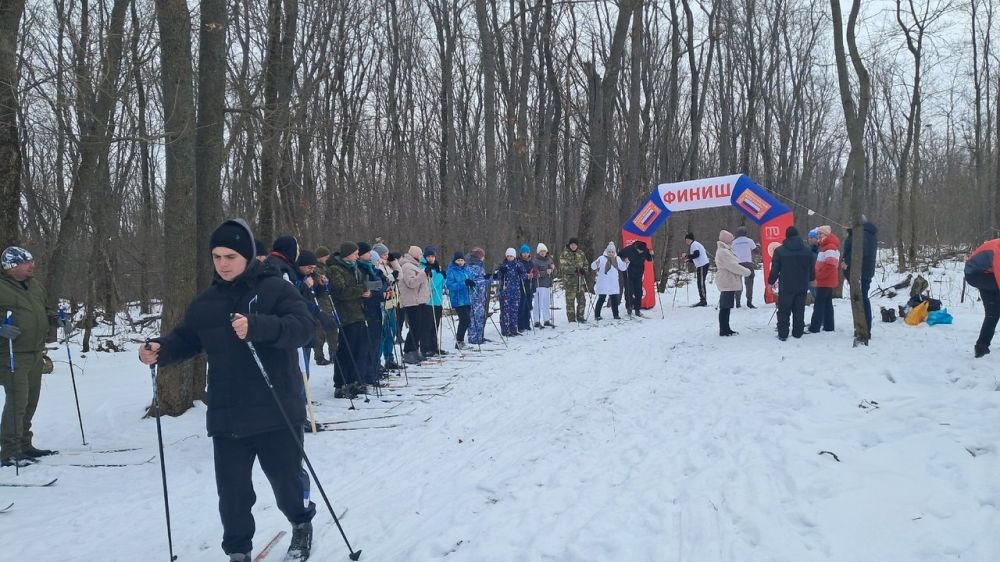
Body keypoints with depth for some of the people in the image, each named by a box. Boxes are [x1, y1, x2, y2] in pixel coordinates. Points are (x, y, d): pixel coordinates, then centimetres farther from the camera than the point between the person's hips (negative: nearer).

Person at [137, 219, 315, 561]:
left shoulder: (275, 288, -5)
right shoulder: (206, 302, 10)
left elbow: (303, 326, -18)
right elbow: (187, 340, 15)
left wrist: (256, 326, -34)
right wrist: (161, 350, -8)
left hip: (276, 411, -3)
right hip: (226, 415, 4)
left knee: (285, 480, 9)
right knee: (232, 490, 5)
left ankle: (301, 523, 39)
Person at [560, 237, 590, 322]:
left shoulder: (581, 253, 10)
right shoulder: (565, 254, -4)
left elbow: (586, 263, 20)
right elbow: (563, 266, -13)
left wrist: (584, 270, -2)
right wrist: (574, 269, -22)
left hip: (581, 280, 5)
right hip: (570, 280, -4)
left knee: (582, 299, 7)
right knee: (570, 300, -1)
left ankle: (580, 316, 18)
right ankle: (571, 318, 6)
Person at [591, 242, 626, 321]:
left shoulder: (617, 259, 9)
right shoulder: (602, 258, -6)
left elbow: (623, 268, 14)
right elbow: (593, 267, -12)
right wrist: (596, 263, -34)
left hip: (614, 284, 5)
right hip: (603, 284, -5)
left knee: (615, 299, 9)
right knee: (601, 299, -3)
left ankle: (616, 314, 20)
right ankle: (597, 315, 3)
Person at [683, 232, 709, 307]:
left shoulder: (694, 244, -9)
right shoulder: (696, 244, 23)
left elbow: (696, 254, -22)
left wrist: (686, 256, -13)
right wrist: (689, 260, 16)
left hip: (702, 265, -10)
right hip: (703, 264, 10)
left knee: (701, 283, -10)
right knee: (700, 283, 12)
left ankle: (703, 301, -12)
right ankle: (703, 301, 13)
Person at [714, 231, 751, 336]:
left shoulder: (726, 250, 16)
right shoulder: (723, 252, -18)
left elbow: (733, 264, 19)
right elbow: (733, 266, -21)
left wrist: (744, 270, 8)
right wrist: (747, 271, -10)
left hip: (729, 282, 11)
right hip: (727, 283, -11)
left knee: (726, 306, 14)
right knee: (725, 307, -5)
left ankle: (725, 329, 21)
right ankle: (724, 330, 0)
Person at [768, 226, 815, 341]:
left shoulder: (779, 251, -8)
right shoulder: (807, 251, 3)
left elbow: (774, 270, -6)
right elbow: (811, 269, 12)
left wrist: (771, 282, 8)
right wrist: (811, 279, 30)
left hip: (785, 287, -3)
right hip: (802, 286, 3)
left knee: (784, 312, 3)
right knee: (799, 311, 11)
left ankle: (782, 334, 1)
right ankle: (798, 333, 13)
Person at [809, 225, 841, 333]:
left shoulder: (830, 247, -16)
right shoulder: (825, 246, 16)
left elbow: (830, 265, -25)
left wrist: (818, 276, -18)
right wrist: (818, 276, 14)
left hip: (825, 281, -10)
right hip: (828, 281, 10)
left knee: (819, 304, -9)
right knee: (827, 303, 12)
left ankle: (814, 327, -10)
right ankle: (828, 326, 16)